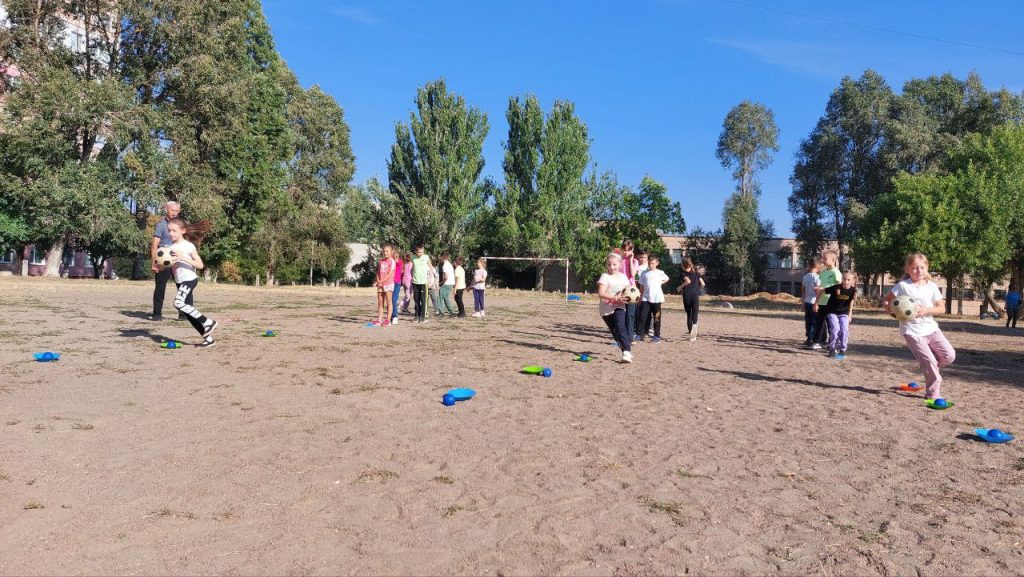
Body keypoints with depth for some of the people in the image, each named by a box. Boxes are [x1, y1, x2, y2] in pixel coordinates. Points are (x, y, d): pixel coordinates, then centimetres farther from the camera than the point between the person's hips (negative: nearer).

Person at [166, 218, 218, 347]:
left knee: (178, 303, -29)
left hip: (190, 279, -7)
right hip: (179, 282, 8)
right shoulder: (170, 248, 9)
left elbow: (200, 265, -13)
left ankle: (208, 322, -16)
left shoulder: (189, 246, -9)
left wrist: (183, 257, -21)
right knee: (188, 312, 6)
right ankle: (208, 338, 13)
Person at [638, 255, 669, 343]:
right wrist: (640, 297, 6)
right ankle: (641, 334, 0)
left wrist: (660, 283, 5)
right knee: (643, 316, -5)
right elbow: (642, 286, 9)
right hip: (646, 298, 1)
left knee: (656, 317, 4)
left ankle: (657, 336, 12)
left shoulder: (660, 273, 2)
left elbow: (667, 279, 21)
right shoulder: (644, 273, 6)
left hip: (656, 298, -1)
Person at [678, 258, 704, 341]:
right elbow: (702, 284, 3)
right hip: (695, 296, 1)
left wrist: (680, 287, -6)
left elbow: (688, 281, -20)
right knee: (695, 314, -8)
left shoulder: (684, 273, 0)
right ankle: (694, 324, -37)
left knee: (689, 314, 14)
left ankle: (690, 330, 22)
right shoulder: (697, 273, 10)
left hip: (686, 296, -1)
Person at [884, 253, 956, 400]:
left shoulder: (931, 286, 4)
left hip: (931, 327, 4)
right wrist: (890, 309, -17)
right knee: (929, 361, -9)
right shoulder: (902, 285, -4)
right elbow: (887, 299, 3)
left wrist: (927, 310, -15)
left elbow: (941, 308, 3)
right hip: (912, 331, -4)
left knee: (949, 356, -5)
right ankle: (933, 393, 8)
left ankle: (929, 366, 25)